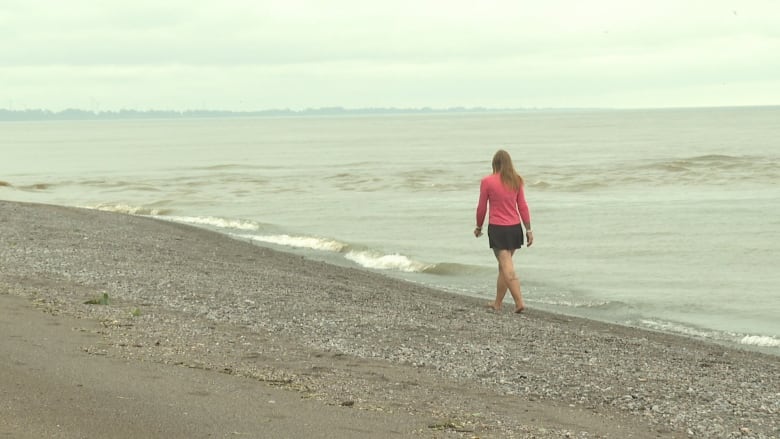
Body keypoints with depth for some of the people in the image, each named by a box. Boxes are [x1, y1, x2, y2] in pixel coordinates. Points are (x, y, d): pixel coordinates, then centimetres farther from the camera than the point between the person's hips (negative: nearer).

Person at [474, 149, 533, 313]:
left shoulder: (487, 182, -8)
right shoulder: (516, 181, 2)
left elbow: (482, 208, -2)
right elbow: (522, 206, 3)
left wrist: (479, 227, 13)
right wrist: (528, 229, 7)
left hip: (497, 228, -4)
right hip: (515, 228, 5)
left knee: (508, 268, -6)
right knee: (503, 266, 16)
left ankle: (519, 302, -16)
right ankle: (497, 303, 25)